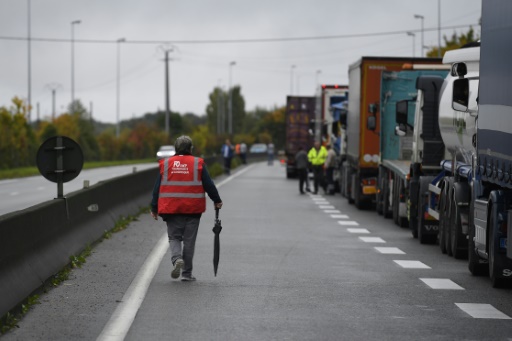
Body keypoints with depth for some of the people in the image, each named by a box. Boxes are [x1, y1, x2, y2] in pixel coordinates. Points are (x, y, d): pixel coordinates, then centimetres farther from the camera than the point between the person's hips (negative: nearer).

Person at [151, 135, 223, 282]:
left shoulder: (166, 164, 5)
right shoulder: (197, 163, 0)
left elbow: (157, 187, 6)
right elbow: (208, 185, 1)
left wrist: (154, 208, 12)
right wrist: (217, 201, 16)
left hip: (171, 208, 1)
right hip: (192, 209, -1)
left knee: (174, 237, 11)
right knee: (189, 240, 6)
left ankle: (177, 258, -18)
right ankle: (187, 273, 8)